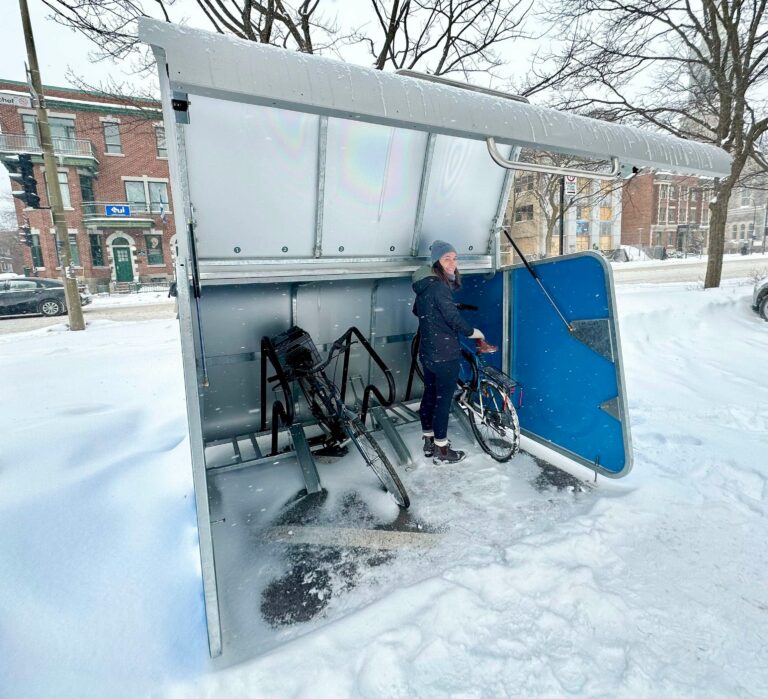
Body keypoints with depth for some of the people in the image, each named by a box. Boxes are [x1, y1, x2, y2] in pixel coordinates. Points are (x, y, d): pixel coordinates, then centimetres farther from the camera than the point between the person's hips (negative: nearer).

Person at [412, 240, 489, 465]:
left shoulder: (425, 285, 10)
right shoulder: (439, 286, -19)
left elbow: (418, 311, 25)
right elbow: (453, 318, -20)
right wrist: (472, 332, -3)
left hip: (428, 351, 9)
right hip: (444, 353, -9)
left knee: (429, 395, 16)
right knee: (443, 399, 0)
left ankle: (429, 442, 29)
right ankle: (442, 450, 10)